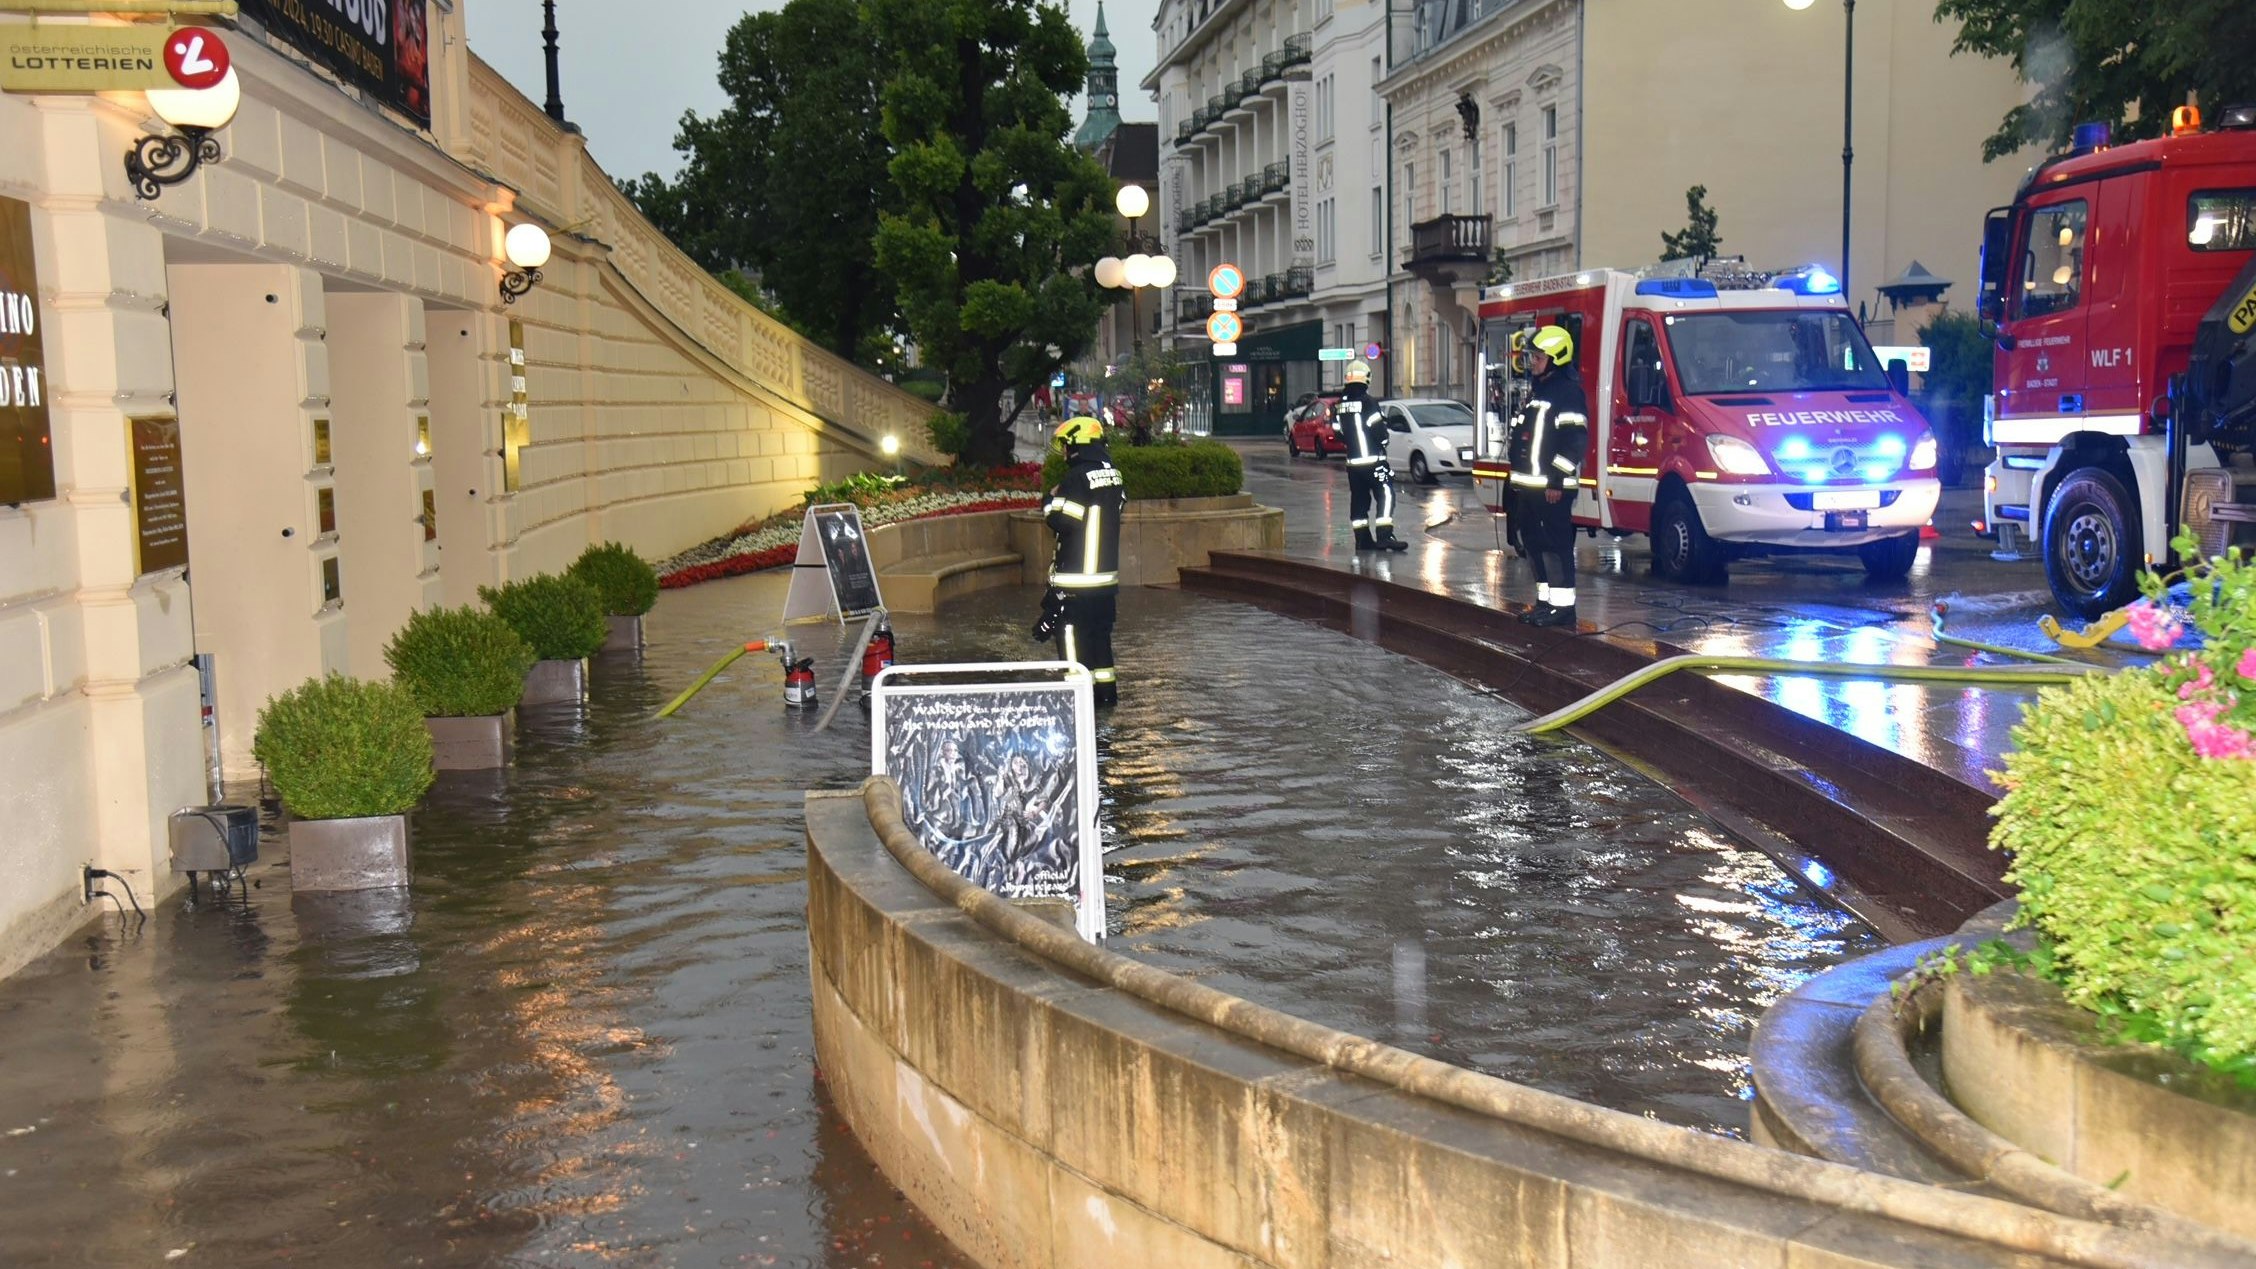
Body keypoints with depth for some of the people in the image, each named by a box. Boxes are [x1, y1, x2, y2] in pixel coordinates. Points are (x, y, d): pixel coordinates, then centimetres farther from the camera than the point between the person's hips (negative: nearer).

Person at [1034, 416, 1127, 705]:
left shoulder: (1077, 478, -17)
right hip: (1107, 574, 9)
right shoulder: (1114, 476, 9)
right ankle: (1106, 690, 22)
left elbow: (1061, 521, -22)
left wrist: (1052, 500, -2)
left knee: (1072, 635, -4)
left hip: (1076, 578, -9)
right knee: (1100, 632, 17)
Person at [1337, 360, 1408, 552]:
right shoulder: (1365, 401, -13)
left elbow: (1338, 432, 14)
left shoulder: (1340, 404, 7)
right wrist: (1383, 442, 6)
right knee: (1384, 493, -6)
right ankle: (1384, 536, -18)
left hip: (1352, 461, 7)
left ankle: (1363, 540, 13)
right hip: (1372, 459, -7)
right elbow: (1379, 430, -13)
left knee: (1358, 499, 12)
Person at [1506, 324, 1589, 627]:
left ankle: (1563, 604, -6)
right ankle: (1545, 599, 22)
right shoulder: (1536, 390, 20)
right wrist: (1518, 478, 22)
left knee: (1556, 543, -9)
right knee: (1534, 542, 14)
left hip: (1553, 487, -10)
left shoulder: (1568, 392, -11)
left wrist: (1557, 480, -21)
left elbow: (1575, 439, -18)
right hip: (1529, 485, 10)